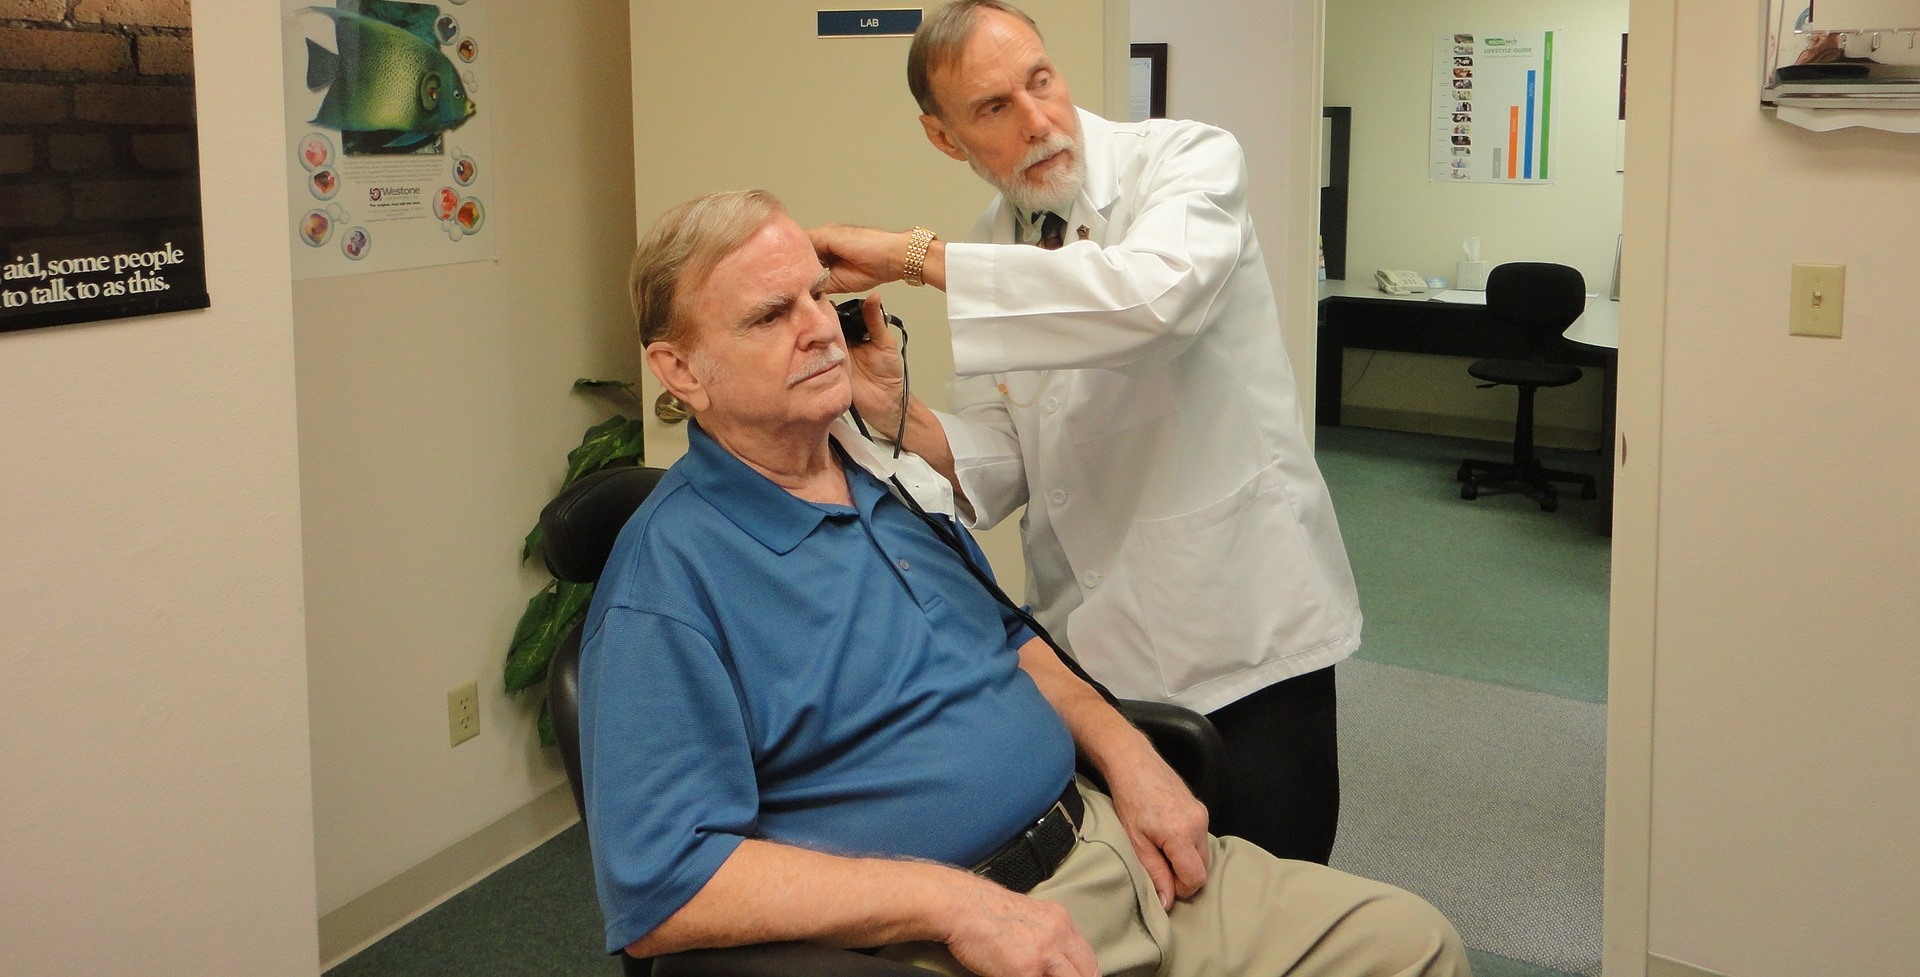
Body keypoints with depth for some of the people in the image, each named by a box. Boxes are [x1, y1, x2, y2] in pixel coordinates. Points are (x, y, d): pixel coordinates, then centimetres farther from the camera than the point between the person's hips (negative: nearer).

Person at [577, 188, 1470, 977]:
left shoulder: (890, 477, 12)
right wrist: (953, 901, -21)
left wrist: (1125, 754, 7)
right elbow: (659, 885, -19)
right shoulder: (668, 576, -13)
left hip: (1102, 845, 8)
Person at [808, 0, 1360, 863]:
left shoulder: (1185, 162, -12)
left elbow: (1152, 292, -35)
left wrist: (914, 256, -31)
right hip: (1089, 642, 5)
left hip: (1242, 625, -4)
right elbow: (1004, 467, 3)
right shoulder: (990, 254, 5)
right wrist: (901, 416, -18)